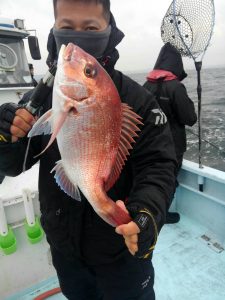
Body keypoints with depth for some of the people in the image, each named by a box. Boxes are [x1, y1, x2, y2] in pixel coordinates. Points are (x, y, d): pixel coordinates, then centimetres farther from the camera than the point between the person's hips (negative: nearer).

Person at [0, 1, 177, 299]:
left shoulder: (137, 100, -17)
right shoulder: (40, 98, -6)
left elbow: (157, 166, -18)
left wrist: (146, 212, -37)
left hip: (122, 247, -3)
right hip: (63, 244, 4)